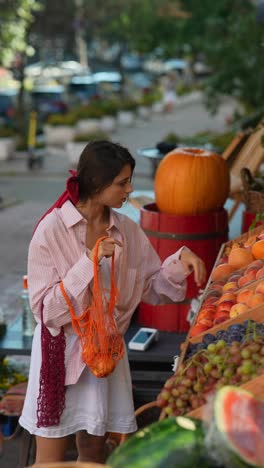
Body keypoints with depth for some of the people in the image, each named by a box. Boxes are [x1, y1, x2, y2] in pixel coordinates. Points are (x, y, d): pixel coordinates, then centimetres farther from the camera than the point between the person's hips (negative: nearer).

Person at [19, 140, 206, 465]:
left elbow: (153, 288, 5)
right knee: (51, 456, 4)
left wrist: (179, 262, -14)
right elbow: (45, 308, -17)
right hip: (62, 350, -4)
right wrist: (89, 263, -26)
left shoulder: (126, 230, 0)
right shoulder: (51, 230, -15)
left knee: (94, 449, 15)